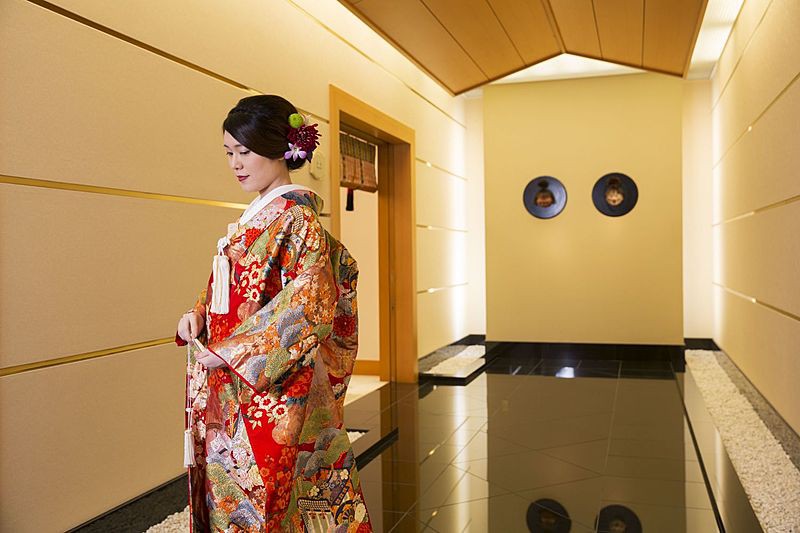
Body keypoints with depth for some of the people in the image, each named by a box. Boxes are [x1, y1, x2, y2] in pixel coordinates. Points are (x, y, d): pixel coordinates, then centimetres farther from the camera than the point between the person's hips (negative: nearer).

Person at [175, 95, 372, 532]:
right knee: (227, 492, 16)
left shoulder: (297, 217, -13)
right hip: (232, 388, 8)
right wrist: (198, 314, 1)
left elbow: (309, 303, -22)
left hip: (270, 387, -8)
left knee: (262, 497, 2)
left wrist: (230, 350, -20)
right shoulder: (255, 217, 13)